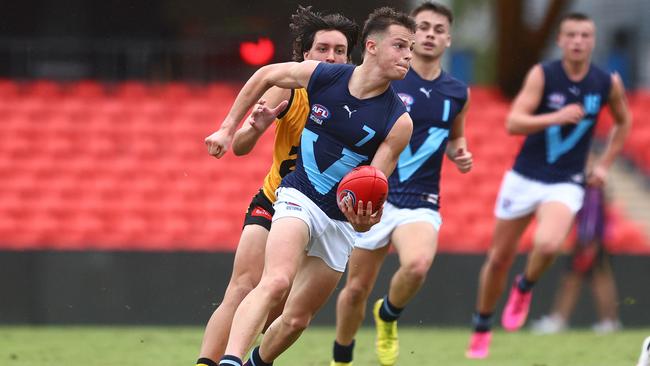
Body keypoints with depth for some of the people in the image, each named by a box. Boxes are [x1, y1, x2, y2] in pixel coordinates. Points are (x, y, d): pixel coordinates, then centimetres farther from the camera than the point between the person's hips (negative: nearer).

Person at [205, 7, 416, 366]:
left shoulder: (398, 122, -12)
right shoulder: (320, 75, -10)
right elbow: (264, 76, 9)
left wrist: (365, 219, -34)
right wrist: (227, 128, 10)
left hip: (341, 221, 2)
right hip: (299, 198, -2)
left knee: (296, 319, 10)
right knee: (277, 282, -31)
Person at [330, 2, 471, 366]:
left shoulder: (457, 92, 6)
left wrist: (460, 153, 3)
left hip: (420, 204, 1)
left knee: (417, 266, -29)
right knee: (357, 289, 5)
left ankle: (388, 316, 4)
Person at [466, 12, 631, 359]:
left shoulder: (608, 83, -3)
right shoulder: (542, 75, -10)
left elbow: (623, 122, 18)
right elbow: (513, 123, -19)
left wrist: (604, 165, 9)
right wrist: (556, 118, -31)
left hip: (565, 185, 0)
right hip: (524, 178, 0)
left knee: (547, 244, -29)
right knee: (499, 258, 8)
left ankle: (524, 288, 4)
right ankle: (482, 328, 30)